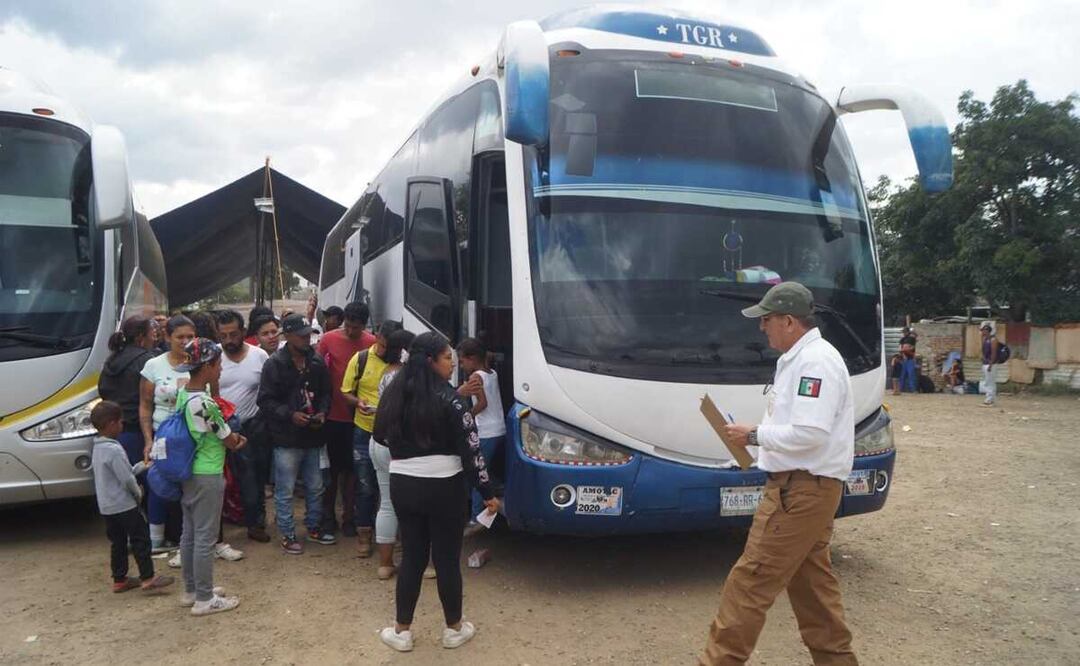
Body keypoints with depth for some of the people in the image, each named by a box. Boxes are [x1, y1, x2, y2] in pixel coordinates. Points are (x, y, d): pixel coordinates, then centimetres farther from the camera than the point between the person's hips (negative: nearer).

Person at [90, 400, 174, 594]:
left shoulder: (97, 448, 9)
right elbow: (126, 479, -19)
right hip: (124, 505, -9)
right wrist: (138, 493, -3)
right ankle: (148, 578, -2)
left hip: (106, 506, 9)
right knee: (141, 538, -3)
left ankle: (119, 580, 20)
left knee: (118, 542, 15)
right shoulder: (114, 450, -21)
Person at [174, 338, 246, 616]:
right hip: (207, 477, -9)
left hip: (188, 474, 9)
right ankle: (205, 599, 11)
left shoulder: (183, 394, 4)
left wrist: (231, 438, 2)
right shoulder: (204, 402, -24)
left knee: (189, 534, 17)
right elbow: (229, 440, -12)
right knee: (205, 538, 1)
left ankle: (191, 590, 30)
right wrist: (237, 439, 8)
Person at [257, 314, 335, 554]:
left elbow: (325, 393, 16)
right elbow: (265, 401, -11)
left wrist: (322, 412, -3)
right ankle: (288, 535, 18)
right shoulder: (275, 364, -10)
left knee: (315, 487, 16)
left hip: (312, 436, 5)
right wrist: (290, 415, -20)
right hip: (286, 438, -5)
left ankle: (314, 527, 33)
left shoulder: (317, 362, 6)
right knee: (285, 491, 4)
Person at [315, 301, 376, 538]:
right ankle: (328, 515, 27)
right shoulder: (329, 339, -7)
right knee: (332, 467, 13)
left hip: (358, 416, 0)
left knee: (351, 467, 12)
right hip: (332, 414, 0)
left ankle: (348, 516, 24)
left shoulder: (372, 343, -6)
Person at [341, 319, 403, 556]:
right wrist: (358, 402, -18)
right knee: (365, 486, 7)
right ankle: (364, 533, 22)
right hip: (365, 431, 0)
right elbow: (346, 393, 3)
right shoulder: (360, 359, -3)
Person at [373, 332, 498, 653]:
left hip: (402, 485, 5)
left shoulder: (394, 394, 2)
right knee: (447, 559, 9)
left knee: (411, 557, 16)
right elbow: (471, 450, -14)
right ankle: (454, 629, 25)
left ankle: (402, 631, 24)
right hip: (443, 487, -5)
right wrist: (487, 493, -5)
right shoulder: (449, 399, -15)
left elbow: (381, 435, 15)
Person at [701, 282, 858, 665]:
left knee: (750, 581, -6)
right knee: (811, 581, 17)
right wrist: (758, 436, 6)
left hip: (802, 490, -11)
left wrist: (754, 435, -15)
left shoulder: (816, 361, -18)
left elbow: (809, 434, -25)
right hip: (799, 487, 11)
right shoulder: (798, 358, 15)